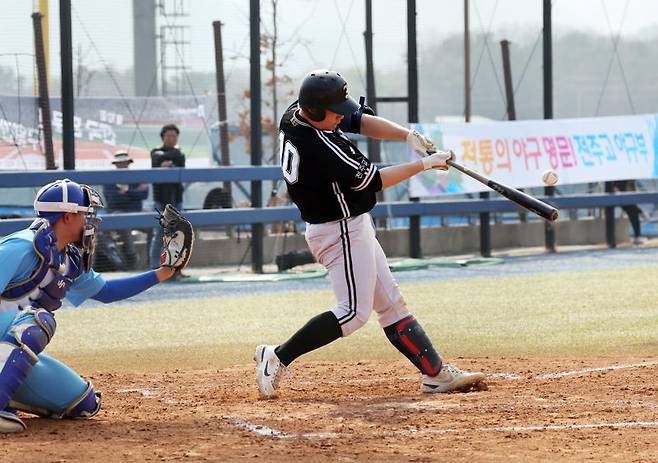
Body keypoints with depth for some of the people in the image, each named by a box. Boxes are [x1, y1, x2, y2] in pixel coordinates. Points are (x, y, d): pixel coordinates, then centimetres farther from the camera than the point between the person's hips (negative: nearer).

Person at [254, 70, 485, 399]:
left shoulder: (295, 113, -3)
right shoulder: (321, 147, -29)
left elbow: (359, 120, 3)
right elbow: (373, 181, -20)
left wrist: (408, 135, -10)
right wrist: (424, 164, -11)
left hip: (351, 227, 10)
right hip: (341, 231, -10)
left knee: (390, 304, 9)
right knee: (354, 312, -8)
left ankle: (436, 374, 11)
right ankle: (278, 357, -4)